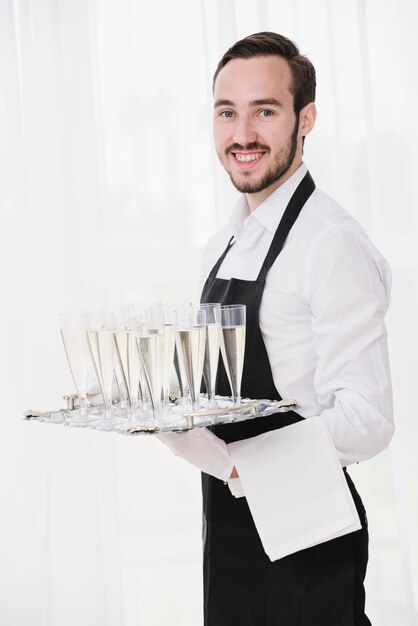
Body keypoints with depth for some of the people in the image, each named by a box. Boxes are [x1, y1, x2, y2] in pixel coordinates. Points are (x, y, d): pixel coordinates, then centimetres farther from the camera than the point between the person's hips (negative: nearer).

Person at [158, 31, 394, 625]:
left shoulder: (332, 245, -18)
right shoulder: (221, 247, 9)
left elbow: (365, 422, -23)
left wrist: (227, 460, -30)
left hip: (301, 542, -8)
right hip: (226, 527, 8)